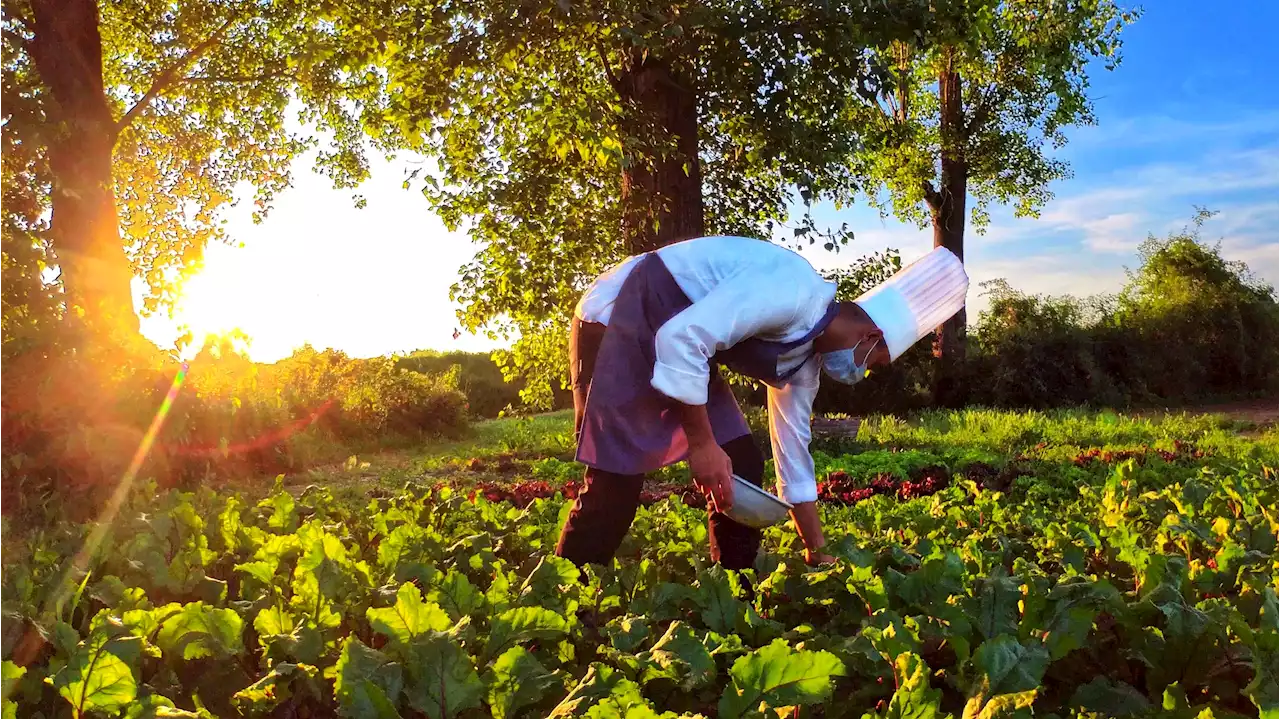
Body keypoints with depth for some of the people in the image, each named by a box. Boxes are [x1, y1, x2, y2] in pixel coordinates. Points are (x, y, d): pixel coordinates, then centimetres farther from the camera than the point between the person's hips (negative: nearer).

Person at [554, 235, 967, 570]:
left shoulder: (805, 357, 6)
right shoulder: (794, 292, -25)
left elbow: (793, 450, 15)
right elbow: (682, 337, -32)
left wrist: (818, 555, 17)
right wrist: (702, 442, -26)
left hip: (682, 345, 9)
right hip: (617, 324, -9)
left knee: (742, 466, 3)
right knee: (616, 486, -12)